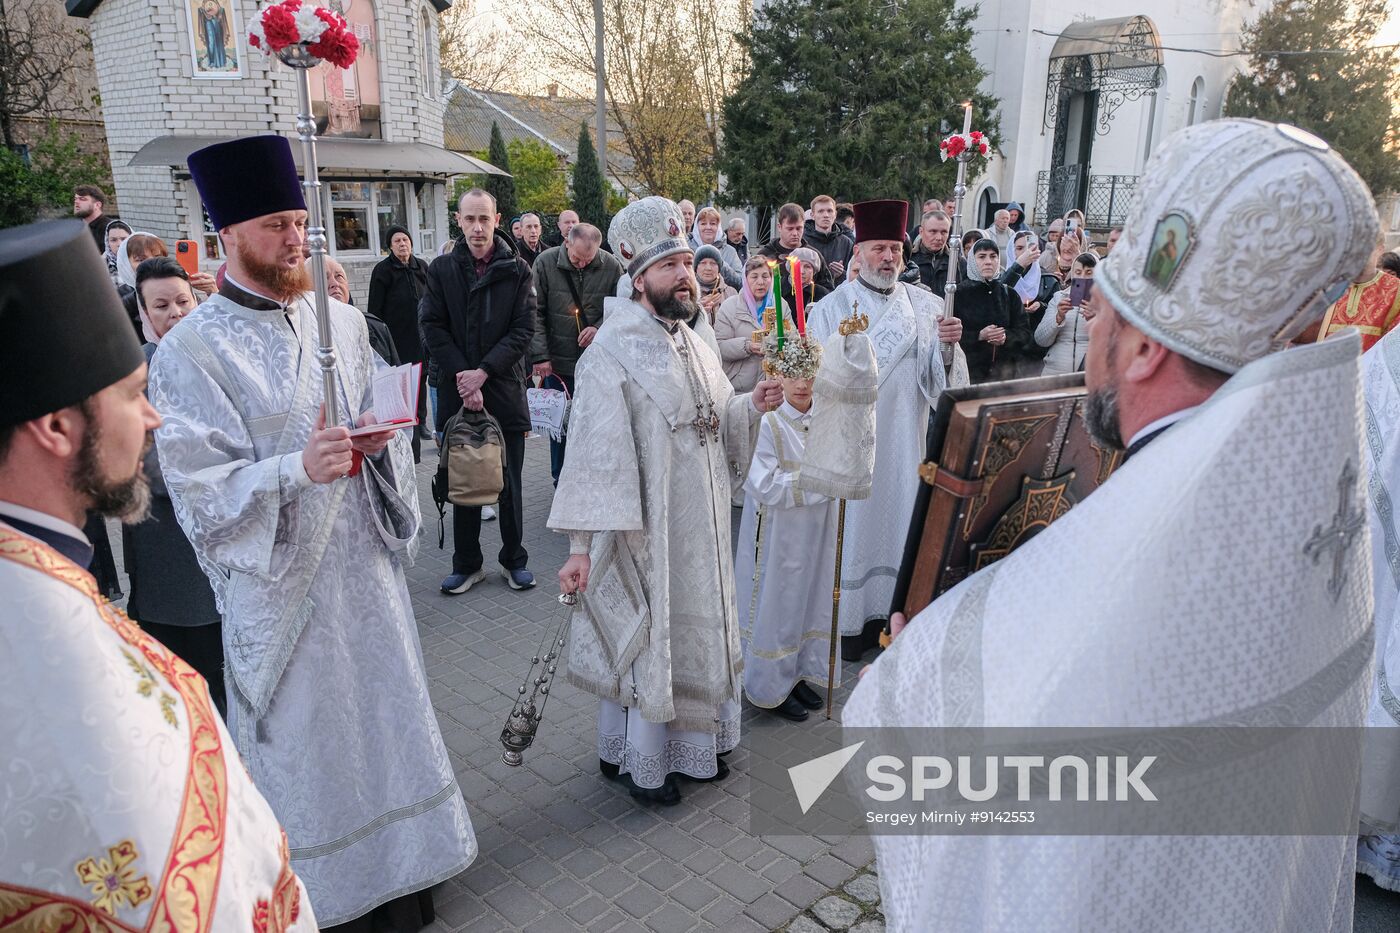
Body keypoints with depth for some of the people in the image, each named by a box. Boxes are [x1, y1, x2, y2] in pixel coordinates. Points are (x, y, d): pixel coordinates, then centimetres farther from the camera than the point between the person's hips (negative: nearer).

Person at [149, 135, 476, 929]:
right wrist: (299, 469, -29)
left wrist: (377, 438, -13)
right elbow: (199, 485, -13)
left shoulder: (342, 321, 4)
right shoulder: (191, 350, -11)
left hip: (363, 561, 5)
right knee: (306, 738, 9)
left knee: (384, 710, 15)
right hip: (279, 581, -4)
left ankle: (399, 867, 37)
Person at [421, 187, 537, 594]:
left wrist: (483, 371, -14)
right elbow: (433, 328, 0)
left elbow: (524, 330, -5)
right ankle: (467, 563, 22)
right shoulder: (441, 269, 4)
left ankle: (514, 559, 22)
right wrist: (462, 379, -11)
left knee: (509, 483, 7)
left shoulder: (517, 270, 0)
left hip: (505, 389, -1)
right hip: (457, 391, 1)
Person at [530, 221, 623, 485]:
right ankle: (561, 481, 24)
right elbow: (535, 313, -5)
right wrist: (540, 356, -10)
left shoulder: (611, 266, -5)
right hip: (557, 363, -1)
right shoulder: (546, 262, -7)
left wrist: (600, 328, -14)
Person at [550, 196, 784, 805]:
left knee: (693, 631, 19)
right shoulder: (612, 353, -17)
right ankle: (631, 760, 27)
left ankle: (689, 743, 38)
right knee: (639, 639, 6)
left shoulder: (692, 344, 9)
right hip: (642, 529, -8)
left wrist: (752, 405, -3)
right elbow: (593, 452, -22)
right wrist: (580, 546, -25)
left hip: (700, 527, 8)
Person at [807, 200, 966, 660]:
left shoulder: (925, 305, 6)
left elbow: (939, 376, 2)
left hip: (906, 437, 3)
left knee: (901, 520, 8)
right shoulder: (832, 308, -3)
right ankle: (851, 620, 16)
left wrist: (947, 346, -15)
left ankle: (894, 609, 23)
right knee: (854, 522, 3)